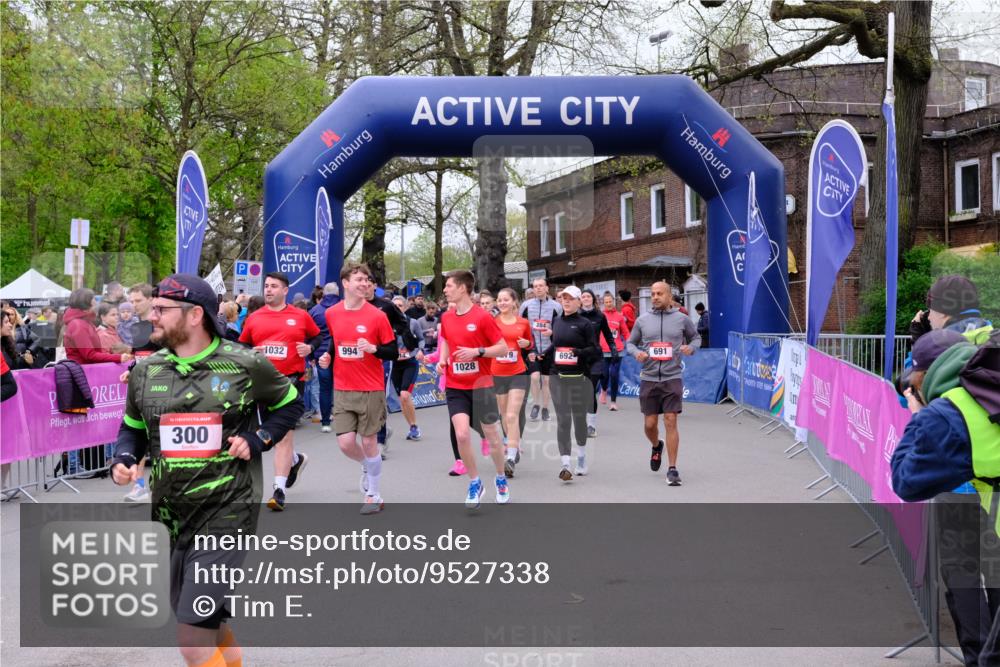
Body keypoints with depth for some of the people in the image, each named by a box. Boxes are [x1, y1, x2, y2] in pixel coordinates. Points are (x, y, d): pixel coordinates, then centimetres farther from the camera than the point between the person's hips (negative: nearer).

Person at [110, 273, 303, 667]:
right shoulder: (145, 371, 3)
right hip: (170, 515, 5)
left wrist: (257, 439, -7)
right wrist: (123, 461, -3)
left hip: (226, 513, -5)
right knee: (208, 625, 19)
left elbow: (290, 403, 8)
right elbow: (133, 428, 17)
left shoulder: (245, 365, -8)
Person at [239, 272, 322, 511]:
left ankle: (279, 489, -4)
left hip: (291, 380, -4)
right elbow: (241, 346, 15)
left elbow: (317, 336, 13)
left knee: (285, 434, -8)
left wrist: (309, 348, -7)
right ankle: (295, 460, 44)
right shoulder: (253, 318, 6)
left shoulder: (300, 316, 1)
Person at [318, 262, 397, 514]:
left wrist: (373, 349, -23)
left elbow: (393, 352, -4)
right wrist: (328, 357, 1)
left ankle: (373, 495, 20)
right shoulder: (331, 314, 1)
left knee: (368, 441, 3)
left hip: (371, 389, -3)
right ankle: (367, 466, 33)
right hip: (342, 390, 3)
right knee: (345, 443, -2)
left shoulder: (377, 316, -8)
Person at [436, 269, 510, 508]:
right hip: (455, 387, 3)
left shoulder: (483, 317, -11)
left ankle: (501, 479, 31)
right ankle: (475, 482, 9)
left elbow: (503, 349, -8)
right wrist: (442, 360, 4)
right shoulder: (446, 318, 4)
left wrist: (477, 351, -21)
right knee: (461, 434, -10)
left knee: (492, 435, 8)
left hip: (481, 384, -3)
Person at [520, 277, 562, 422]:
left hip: (549, 347, 0)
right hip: (532, 347, 0)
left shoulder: (556, 306, 0)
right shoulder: (526, 305, 3)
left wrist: (553, 332, -12)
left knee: (546, 379, 7)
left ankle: (545, 408, 20)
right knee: (535, 376, -13)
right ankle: (536, 404, 8)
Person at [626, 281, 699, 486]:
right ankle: (656, 446, 41)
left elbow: (696, 337, 16)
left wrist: (691, 347, -6)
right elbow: (630, 343, 13)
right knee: (649, 424, 7)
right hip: (648, 379, 2)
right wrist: (637, 352, -9)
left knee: (671, 422, -7)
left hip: (672, 378, -2)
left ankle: (672, 469, 0)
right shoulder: (642, 320, 4)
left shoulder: (682, 319, 2)